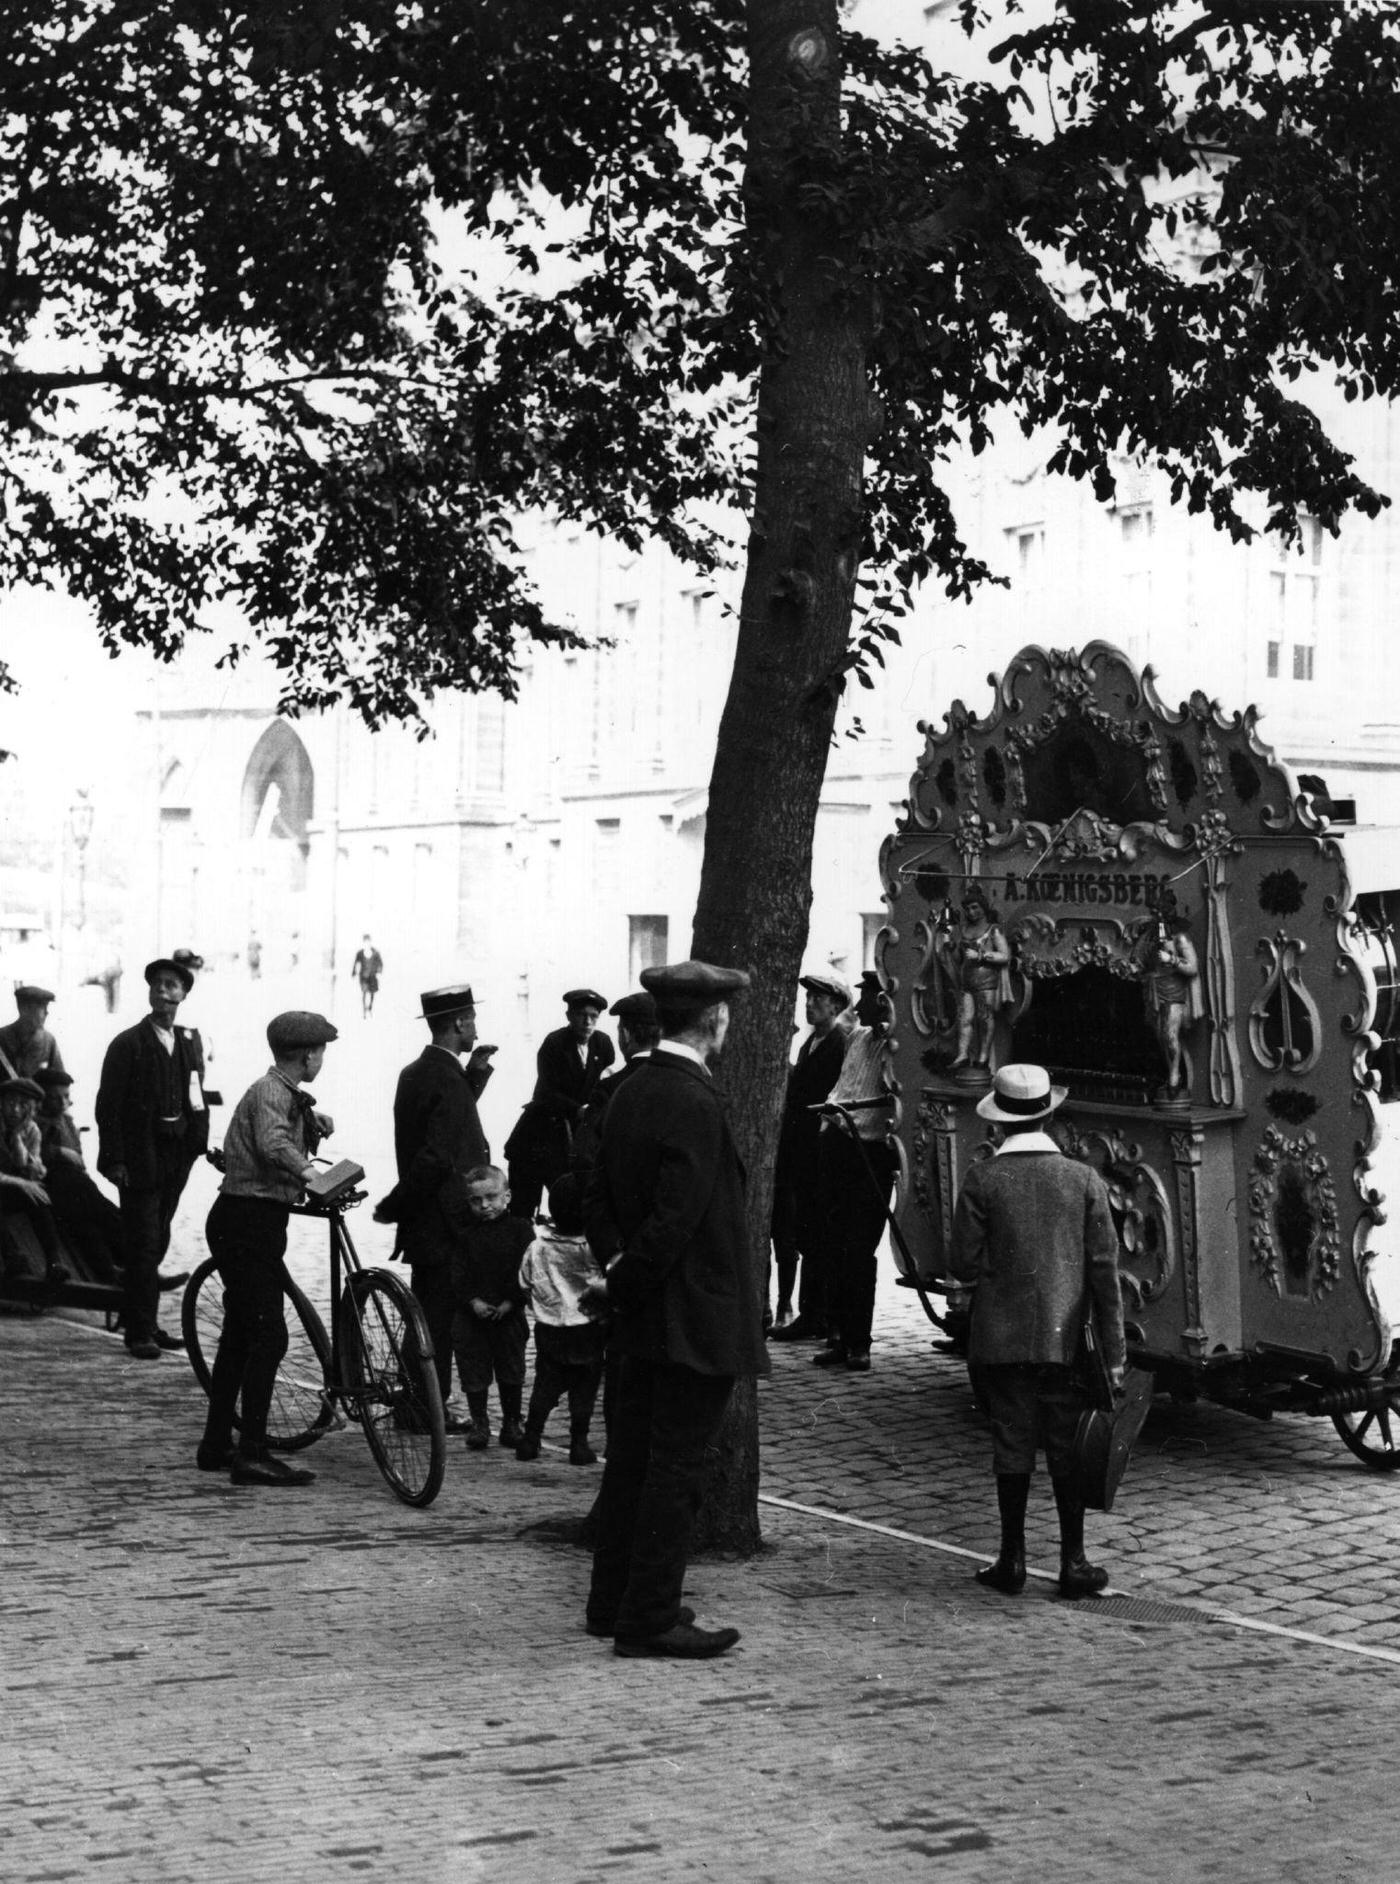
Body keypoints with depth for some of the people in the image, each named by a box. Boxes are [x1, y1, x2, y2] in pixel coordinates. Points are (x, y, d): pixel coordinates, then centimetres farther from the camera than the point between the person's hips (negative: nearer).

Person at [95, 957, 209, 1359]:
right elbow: (108, 1104, -9)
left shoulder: (190, 1041, 11)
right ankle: (140, 1331, -2)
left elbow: (195, 1097, 13)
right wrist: (113, 1160, -14)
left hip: (175, 1157, 6)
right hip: (140, 1158, -6)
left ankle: (142, 1322, 22)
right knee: (143, 1245, -6)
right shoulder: (128, 1044, -6)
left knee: (157, 1243, 12)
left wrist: (198, 1143, 1)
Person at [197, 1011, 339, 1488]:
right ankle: (252, 1454, -13)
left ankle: (216, 1445, 24)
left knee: (240, 1333, 16)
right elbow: (273, 1143, -35)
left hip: (251, 1222, 11)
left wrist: (313, 1121, 12)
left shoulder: (284, 1093, 14)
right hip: (248, 1221, -11)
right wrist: (307, 1169, -46)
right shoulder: (270, 1092, -16)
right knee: (268, 1335, -12)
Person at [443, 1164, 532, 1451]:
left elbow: (524, 1272, -5)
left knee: (511, 1373, 6)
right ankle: (479, 1423, 13)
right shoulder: (463, 1231, 3)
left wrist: (510, 1302, -14)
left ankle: (512, 1422, 19)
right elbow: (458, 1272, -2)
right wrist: (472, 1301, -14)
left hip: (508, 1314, -1)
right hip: (471, 1314, 1)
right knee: (474, 1373, 2)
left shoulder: (518, 1229, -1)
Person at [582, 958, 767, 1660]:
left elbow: (599, 1196, 14)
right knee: (676, 1467, -2)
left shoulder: (631, 1092, 8)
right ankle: (649, 1620, 3)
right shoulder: (694, 1105, -20)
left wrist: (615, 1268, 5)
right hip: (694, 1320, -9)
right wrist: (623, 1284, -12)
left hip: (644, 1316, 9)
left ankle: (613, 1603, 24)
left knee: (633, 1459, 15)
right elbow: (675, 1220, -24)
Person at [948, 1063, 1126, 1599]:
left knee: (1012, 1445, 7)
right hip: (1064, 1338, 1)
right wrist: (1114, 1349, 1)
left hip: (1001, 1338, -1)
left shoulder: (982, 1180, -7)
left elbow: (963, 1264, -7)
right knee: (1067, 1449, 7)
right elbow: (1104, 1268, -3)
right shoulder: (1084, 1180, -3)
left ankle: (1012, 1560, 12)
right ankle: (1073, 1563, 10)